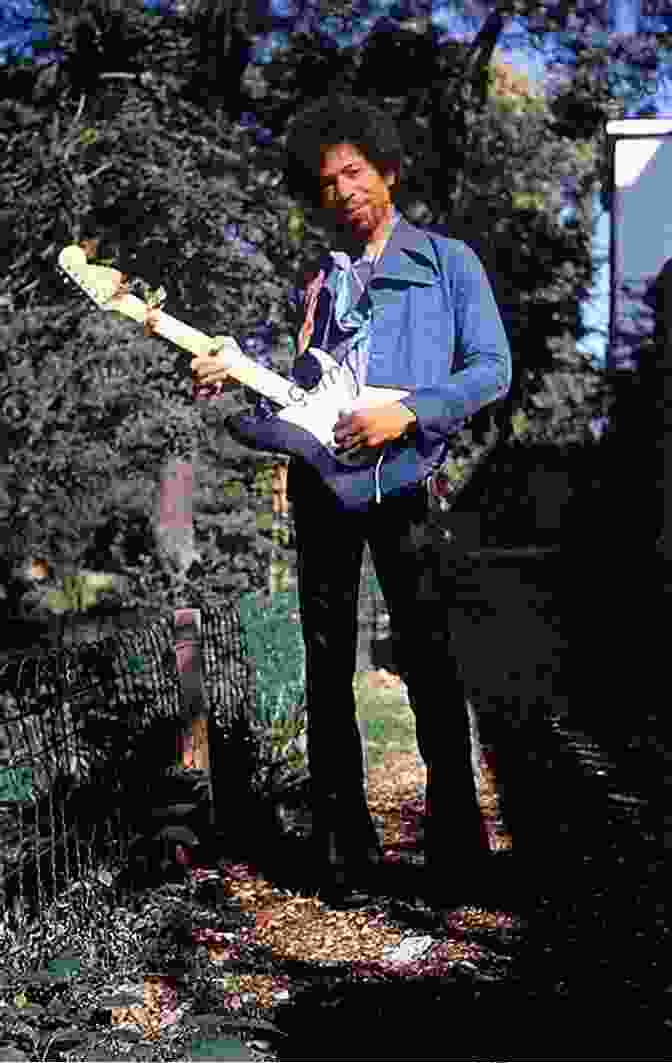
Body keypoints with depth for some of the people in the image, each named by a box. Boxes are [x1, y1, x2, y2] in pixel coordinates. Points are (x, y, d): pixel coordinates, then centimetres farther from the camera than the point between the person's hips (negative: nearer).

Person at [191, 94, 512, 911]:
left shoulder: (447, 261, 4)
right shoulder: (311, 279, 16)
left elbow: (492, 368, -3)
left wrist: (407, 414, -16)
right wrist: (232, 377, 0)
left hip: (401, 481, -4)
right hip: (319, 480, 5)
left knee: (428, 660, -5)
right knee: (328, 667, 8)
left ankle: (454, 844, 6)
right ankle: (344, 844, 18)